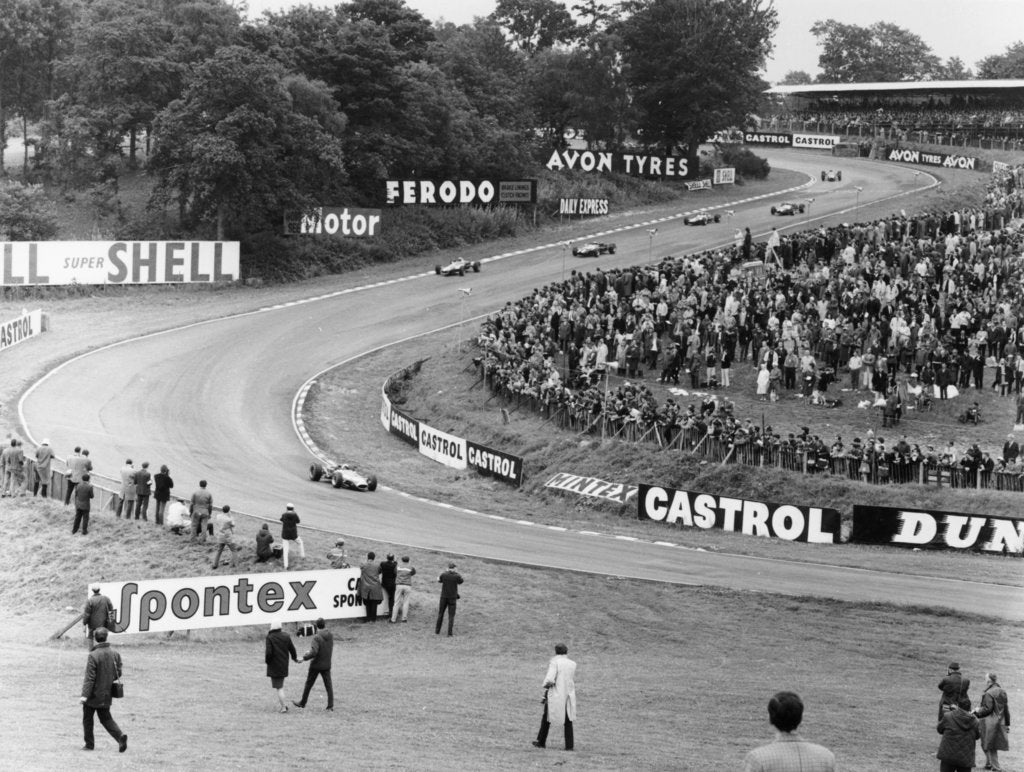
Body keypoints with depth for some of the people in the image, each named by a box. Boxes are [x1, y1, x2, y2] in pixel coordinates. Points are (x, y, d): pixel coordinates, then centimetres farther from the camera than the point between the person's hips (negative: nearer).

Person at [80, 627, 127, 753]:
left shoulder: (93, 655, -19)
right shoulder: (114, 654, -1)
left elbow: (89, 677, -20)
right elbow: (118, 673, 6)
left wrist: (85, 694, -17)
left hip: (93, 695, -5)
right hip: (106, 695, 5)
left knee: (87, 719, 12)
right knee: (106, 718, 14)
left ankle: (89, 744, 17)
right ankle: (120, 736, -8)